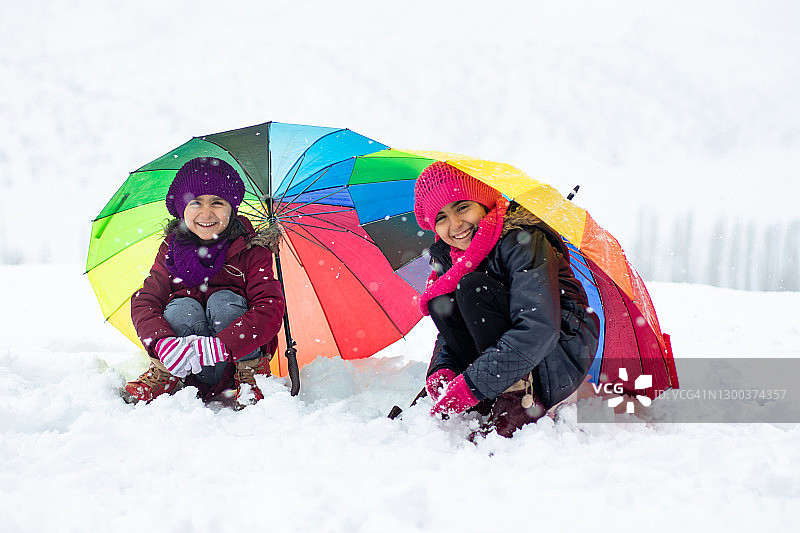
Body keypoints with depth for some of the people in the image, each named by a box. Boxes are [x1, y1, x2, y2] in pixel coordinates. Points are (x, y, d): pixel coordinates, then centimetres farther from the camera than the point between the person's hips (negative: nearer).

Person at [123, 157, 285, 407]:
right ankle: (164, 377, -11)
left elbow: (270, 311, -23)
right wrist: (163, 343, -35)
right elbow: (144, 302, -11)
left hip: (241, 356, -1)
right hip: (186, 366, 1)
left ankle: (250, 379, -15)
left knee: (223, 301, -26)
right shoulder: (171, 250, -1)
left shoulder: (251, 251, -10)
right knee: (182, 307, -25)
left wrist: (220, 347, -39)